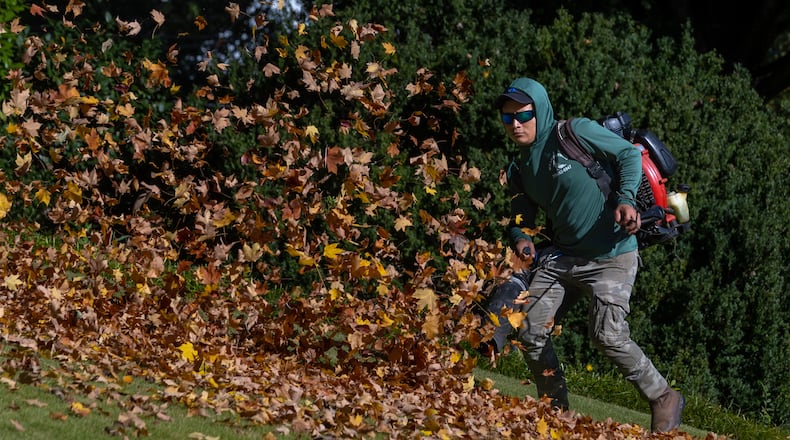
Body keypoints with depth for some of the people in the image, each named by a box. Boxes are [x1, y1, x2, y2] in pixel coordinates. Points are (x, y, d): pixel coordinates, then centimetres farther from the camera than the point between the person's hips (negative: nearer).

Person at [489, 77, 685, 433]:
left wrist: (626, 197, -22)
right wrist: (521, 239, -8)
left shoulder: (575, 133, -9)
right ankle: (556, 409, 12)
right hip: (562, 256, 7)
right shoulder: (520, 171, 11)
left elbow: (628, 154, -7)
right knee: (530, 328, -4)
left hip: (612, 256, -7)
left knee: (608, 335, -20)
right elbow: (521, 218, 16)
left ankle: (664, 399, 0)